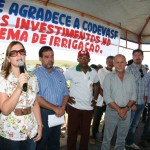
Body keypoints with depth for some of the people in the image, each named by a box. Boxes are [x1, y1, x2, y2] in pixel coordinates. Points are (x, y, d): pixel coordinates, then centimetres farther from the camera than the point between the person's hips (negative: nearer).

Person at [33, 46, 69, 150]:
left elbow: (66, 93, 10)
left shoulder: (59, 74, 9)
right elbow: (37, 97, -18)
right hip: (43, 114, -5)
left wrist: (62, 108, -8)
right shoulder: (35, 74, -10)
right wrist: (55, 108, -17)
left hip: (58, 115, 6)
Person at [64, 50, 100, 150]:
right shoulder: (71, 71, -9)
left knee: (86, 132, 15)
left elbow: (97, 85, 19)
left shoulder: (94, 72, 3)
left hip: (88, 108, 3)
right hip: (74, 107, -3)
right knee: (72, 131, 9)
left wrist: (95, 99, 9)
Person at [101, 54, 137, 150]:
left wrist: (126, 108, -12)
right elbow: (107, 97, -11)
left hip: (126, 111, 3)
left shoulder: (131, 77, 4)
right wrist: (119, 110, -16)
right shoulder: (109, 77, -6)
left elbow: (133, 95, 2)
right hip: (112, 111, -3)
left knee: (122, 137, 17)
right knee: (107, 137, 8)